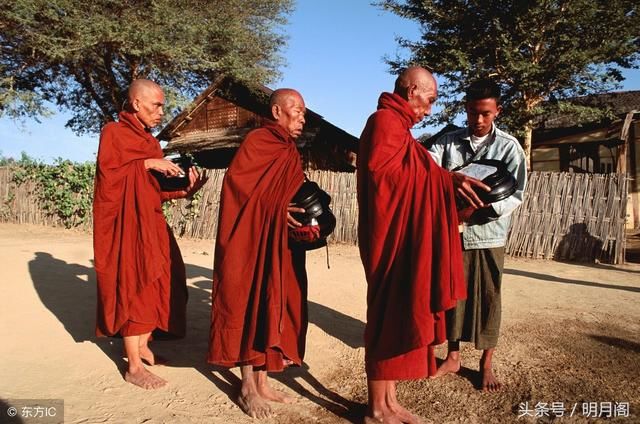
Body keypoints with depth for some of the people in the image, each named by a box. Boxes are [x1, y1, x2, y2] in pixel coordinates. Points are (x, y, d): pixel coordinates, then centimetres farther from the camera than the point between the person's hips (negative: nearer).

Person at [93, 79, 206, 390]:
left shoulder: (150, 141, 18)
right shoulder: (113, 133, -4)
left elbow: (157, 188, 12)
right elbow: (107, 175, -16)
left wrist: (185, 190, -4)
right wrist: (147, 164, -16)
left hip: (151, 222, 8)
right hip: (125, 222, -8)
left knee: (158, 282, 8)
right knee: (135, 285, -8)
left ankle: (142, 346, 24)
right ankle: (134, 367, 0)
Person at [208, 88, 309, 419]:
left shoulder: (291, 153, 17)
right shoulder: (255, 142, -7)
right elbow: (235, 183, -16)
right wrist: (275, 209, -21)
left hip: (280, 243, 8)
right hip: (252, 240, -8)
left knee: (275, 306, 9)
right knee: (250, 306, -1)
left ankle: (261, 381, 20)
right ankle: (248, 388, 10)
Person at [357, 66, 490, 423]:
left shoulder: (396, 125, 21)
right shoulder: (385, 121, -10)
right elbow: (382, 173, -22)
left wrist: (446, 180, 10)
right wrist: (444, 177, -16)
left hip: (402, 234, 10)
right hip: (394, 235, -10)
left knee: (398, 314, 13)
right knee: (389, 316, -3)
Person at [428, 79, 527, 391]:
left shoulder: (508, 146, -2)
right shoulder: (449, 141, 3)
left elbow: (515, 193, -8)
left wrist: (479, 210, -23)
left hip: (488, 235, -2)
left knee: (488, 299, 7)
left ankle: (486, 364, 25)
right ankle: (453, 357, 28)